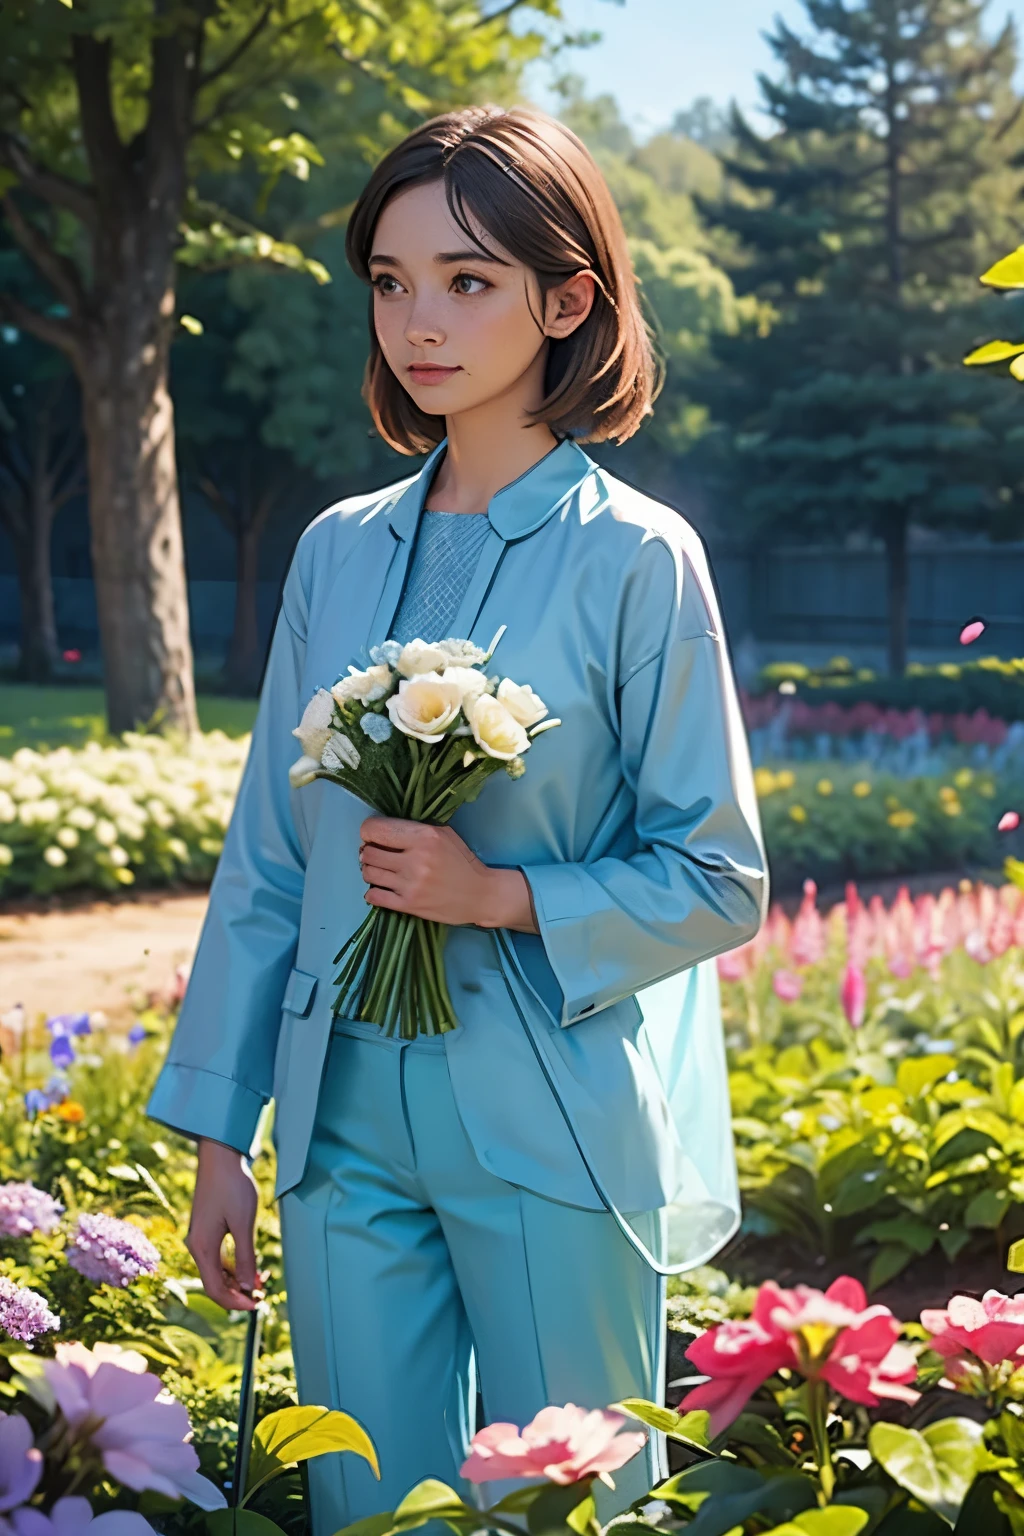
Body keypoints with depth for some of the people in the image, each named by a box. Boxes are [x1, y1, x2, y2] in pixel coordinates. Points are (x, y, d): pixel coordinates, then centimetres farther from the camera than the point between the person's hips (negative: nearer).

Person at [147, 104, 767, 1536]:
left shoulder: (635, 558, -7)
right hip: (351, 1127, 4)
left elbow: (719, 880, -4)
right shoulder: (339, 553, 6)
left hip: (556, 1139, -4)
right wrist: (219, 1135, 9)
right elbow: (267, 864, 10)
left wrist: (502, 893, -17)